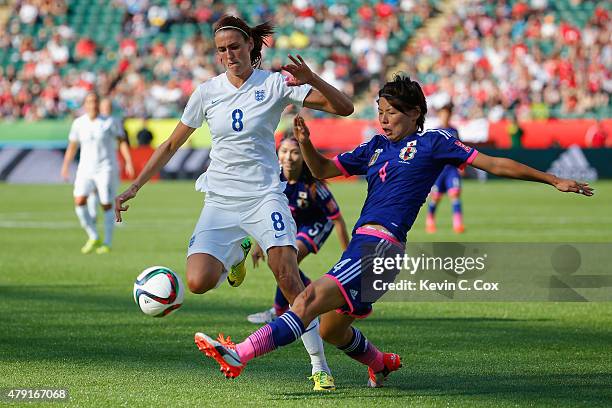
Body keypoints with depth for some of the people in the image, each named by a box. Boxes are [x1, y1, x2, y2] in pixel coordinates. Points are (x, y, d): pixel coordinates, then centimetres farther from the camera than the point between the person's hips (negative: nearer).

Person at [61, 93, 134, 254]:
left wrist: (128, 162, -11)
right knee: (79, 201, -14)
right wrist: (65, 166, 10)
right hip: (86, 168, 3)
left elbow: (122, 141, 0)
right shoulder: (79, 123, 5)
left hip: (106, 168, -3)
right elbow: (72, 145, 15)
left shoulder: (108, 122, -3)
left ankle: (107, 243, 7)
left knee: (106, 205, -4)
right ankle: (94, 238, 0)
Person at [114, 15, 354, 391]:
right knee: (198, 282, -17)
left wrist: (311, 79, -26)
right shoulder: (207, 92, 3)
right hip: (220, 201, 2)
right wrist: (134, 187, 8)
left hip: (264, 196, -2)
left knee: (289, 278, -21)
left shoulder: (275, 85, -4)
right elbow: (171, 145, 13)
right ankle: (236, 253, 19)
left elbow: (344, 108, -9)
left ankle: (320, 367, -11)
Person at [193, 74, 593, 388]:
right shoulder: (376, 147, 21)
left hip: (383, 245, -8)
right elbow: (322, 169, 26)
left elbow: (494, 163, 5)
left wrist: (554, 180, 4)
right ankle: (381, 362, 44)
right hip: (362, 244, 8)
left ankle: (239, 355, -34)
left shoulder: (432, 143, 3)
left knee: (313, 297, -22)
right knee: (332, 330, 16)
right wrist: (305, 142, 4)